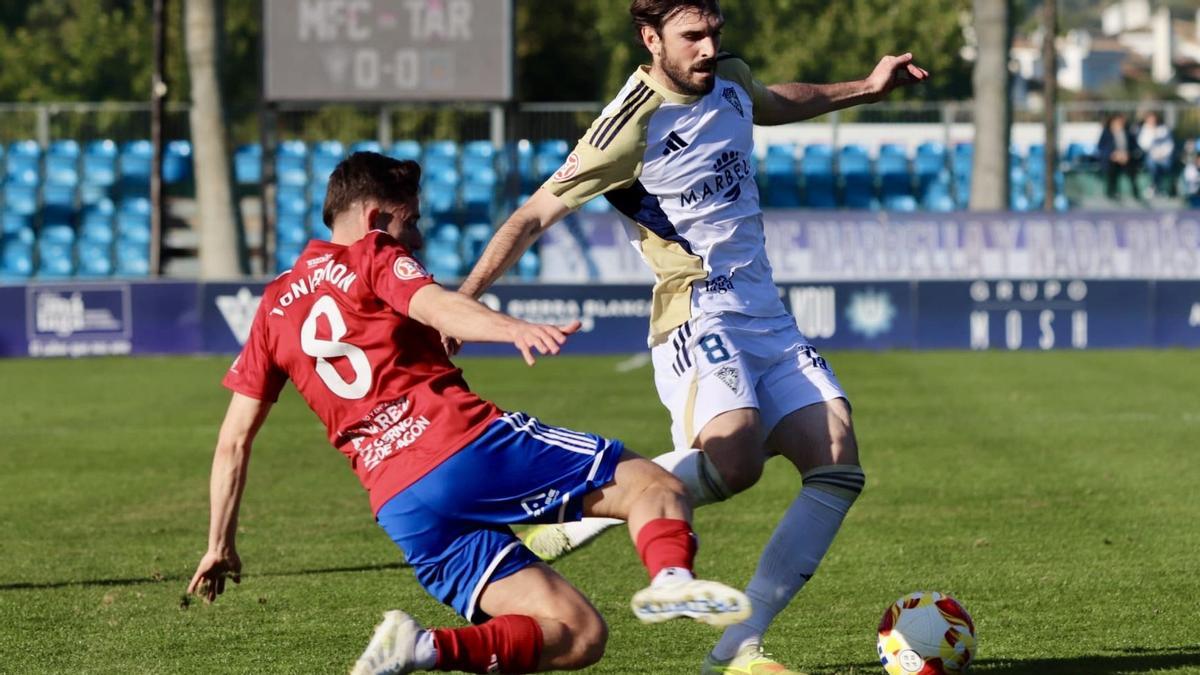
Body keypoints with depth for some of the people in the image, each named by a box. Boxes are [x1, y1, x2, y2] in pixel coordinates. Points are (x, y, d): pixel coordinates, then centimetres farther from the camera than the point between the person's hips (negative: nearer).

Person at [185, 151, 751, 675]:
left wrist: (220, 545, 30)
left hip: (403, 510, 5)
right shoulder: (371, 256, 10)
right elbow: (435, 307, -14)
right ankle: (671, 577, -33)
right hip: (468, 443, -5)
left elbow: (233, 440, 23)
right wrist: (513, 328, -33)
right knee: (655, 488, 1)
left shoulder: (274, 308, 26)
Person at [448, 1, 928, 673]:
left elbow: (776, 103, 35)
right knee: (733, 460, -34)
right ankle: (576, 514, -11)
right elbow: (534, 217, -13)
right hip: (698, 315, -8)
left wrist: (866, 88, 34)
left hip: (766, 313, 8)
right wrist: (459, 302, -20)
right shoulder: (631, 126, -15)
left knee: (838, 469, -9)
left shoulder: (729, 77, 8)